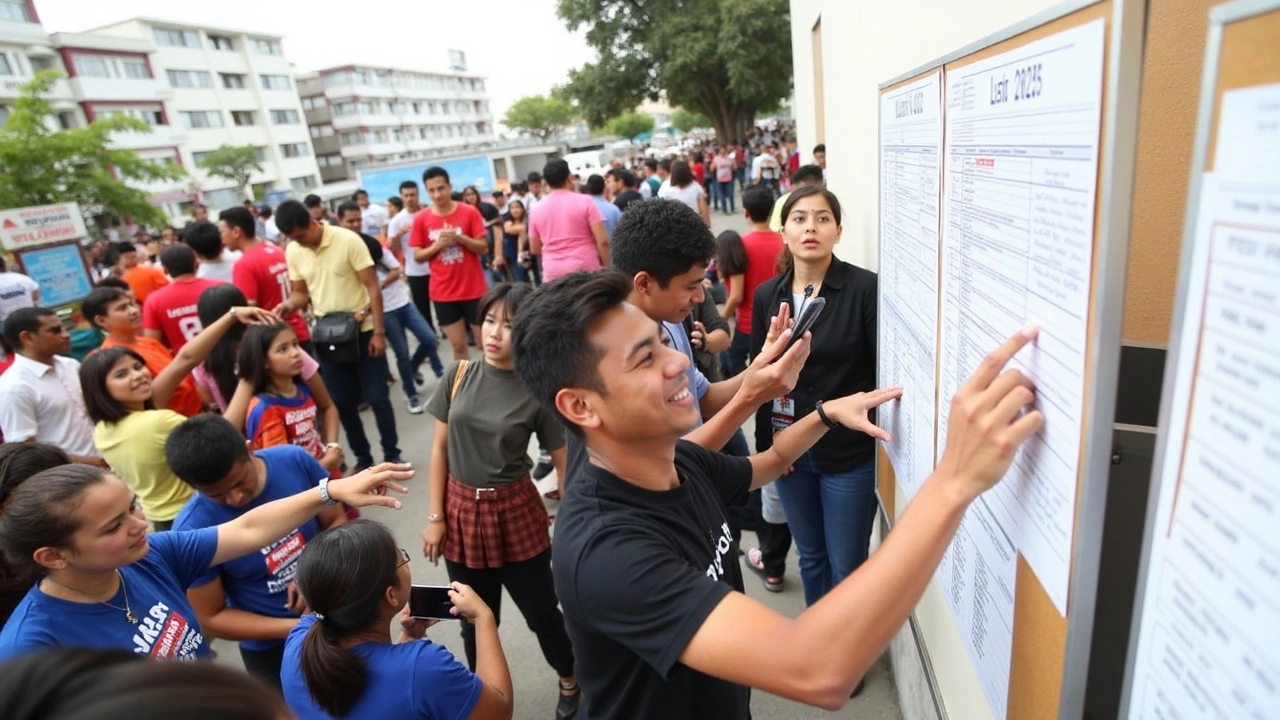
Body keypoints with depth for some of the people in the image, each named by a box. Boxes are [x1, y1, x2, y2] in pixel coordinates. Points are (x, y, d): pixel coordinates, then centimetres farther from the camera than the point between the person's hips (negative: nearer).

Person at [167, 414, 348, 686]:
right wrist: (297, 628, -25)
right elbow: (211, 617, -15)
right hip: (272, 649, -2)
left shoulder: (295, 460, -20)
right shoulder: (193, 531, -25)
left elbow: (337, 521, -7)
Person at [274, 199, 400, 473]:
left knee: (377, 398, 2)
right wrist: (289, 304, -14)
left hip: (363, 331, -4)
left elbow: (372, 287, -13)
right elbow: (301, 293, 10)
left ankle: (392, 455, 17)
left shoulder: (348, 240, -14)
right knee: (343, 403, 9)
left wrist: (379, 331, -16)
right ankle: (363, 457, 25)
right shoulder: (293, 252, 0)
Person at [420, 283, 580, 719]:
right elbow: (440, 449, 2)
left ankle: (571, 682, 43)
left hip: (516, 514, -2)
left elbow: (565, 466, -8)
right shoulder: (459, 377, -4)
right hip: (462, 513, 3)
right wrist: (436, 516, 0)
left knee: (541, 613, 14)